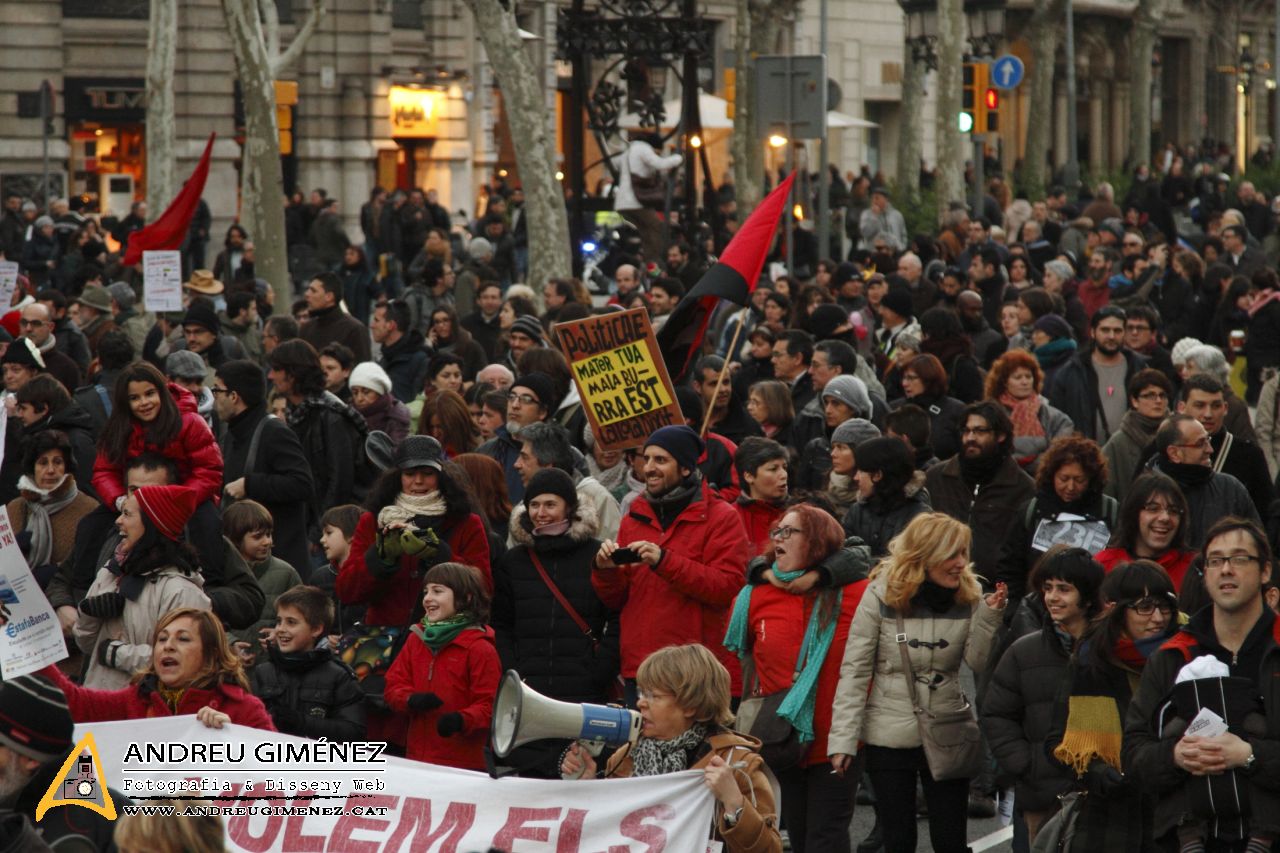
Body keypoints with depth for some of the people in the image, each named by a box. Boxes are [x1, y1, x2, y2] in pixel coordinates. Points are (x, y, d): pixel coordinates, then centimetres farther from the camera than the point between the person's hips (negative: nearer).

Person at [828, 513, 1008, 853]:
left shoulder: (967, 597, -2)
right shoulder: (881, 595, -11)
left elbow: (978, 663, -8)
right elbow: (854, 671, -9)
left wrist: (990, 615, -21)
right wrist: (843, 739, -13)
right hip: (889, 738, -2)